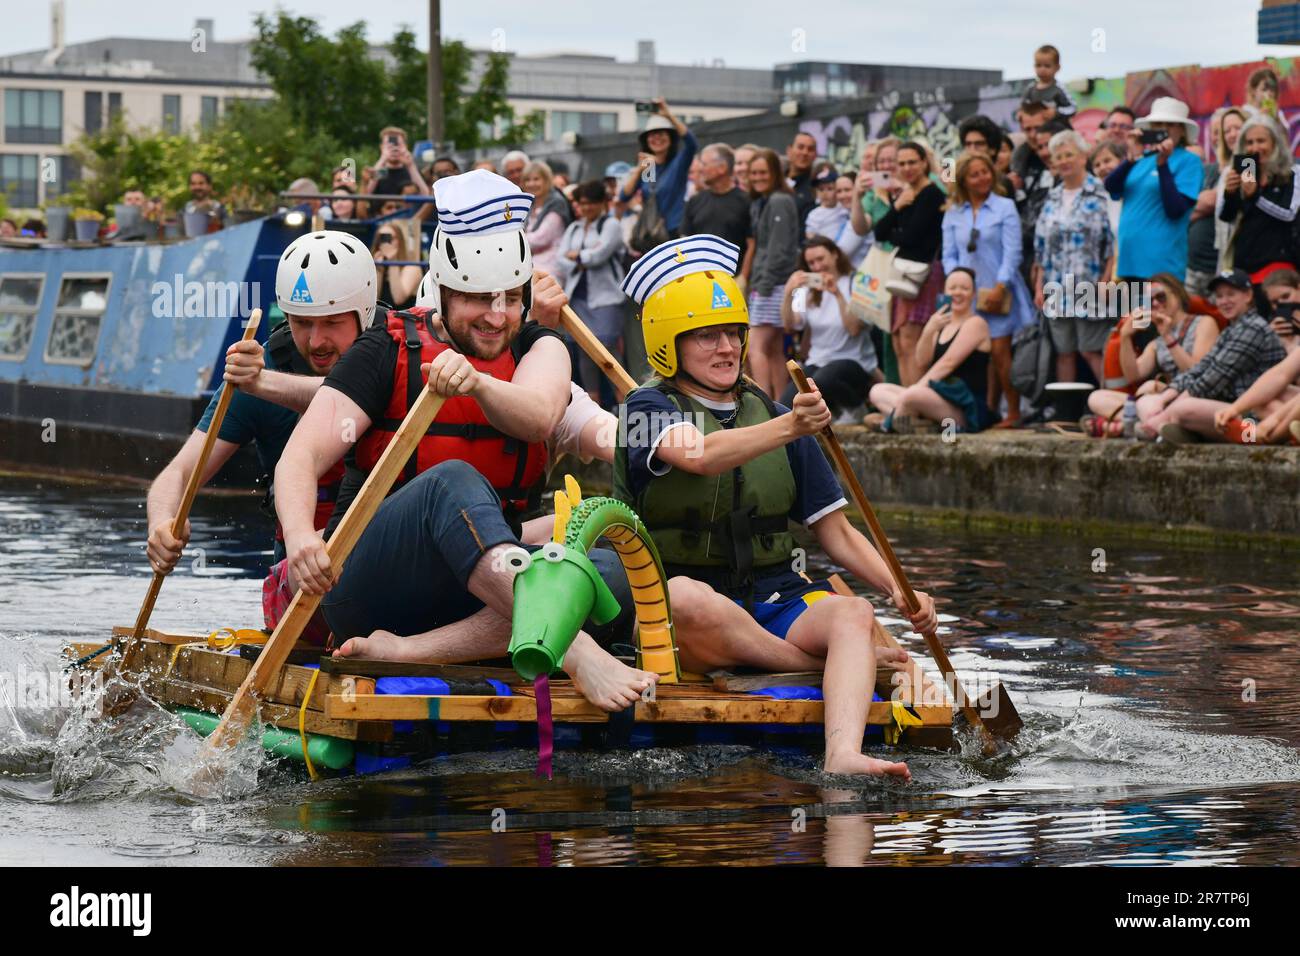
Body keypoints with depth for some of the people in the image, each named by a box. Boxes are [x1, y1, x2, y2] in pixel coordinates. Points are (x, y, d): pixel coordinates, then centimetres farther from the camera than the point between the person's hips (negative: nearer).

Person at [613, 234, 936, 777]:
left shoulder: (775, 418, 16)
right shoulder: (649, 409, 1)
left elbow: (836, 532, 13)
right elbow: (699, 455, -23)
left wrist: (898, 590, -4)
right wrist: (788, 427, -38)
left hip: (776, 604, 4)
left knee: (852, 612, -27)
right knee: (686, 596, -38)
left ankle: (843, 757, -54)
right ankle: (848, 671, -21)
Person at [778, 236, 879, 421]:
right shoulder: (809, 289, 8)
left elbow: (854, 329, -18)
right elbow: (790, 327, -4)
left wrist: (838, 294, -27)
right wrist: (788, 293, -19)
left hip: (853, 362, -5)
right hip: (817, 362, 5)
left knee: (822, 379, -38)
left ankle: (852, 407, -7)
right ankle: (828, 404, 12)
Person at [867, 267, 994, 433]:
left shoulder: (975, 323, -4)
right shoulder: (943, 323, 20)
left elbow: (948, 363, -13)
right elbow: (922, 361, 8)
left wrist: (917, 388, -18)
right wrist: (929, 331, -9)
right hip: (941, 397, 9)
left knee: (910, 396, -37)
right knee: (878, 391, 4)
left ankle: (889, 421, -8)